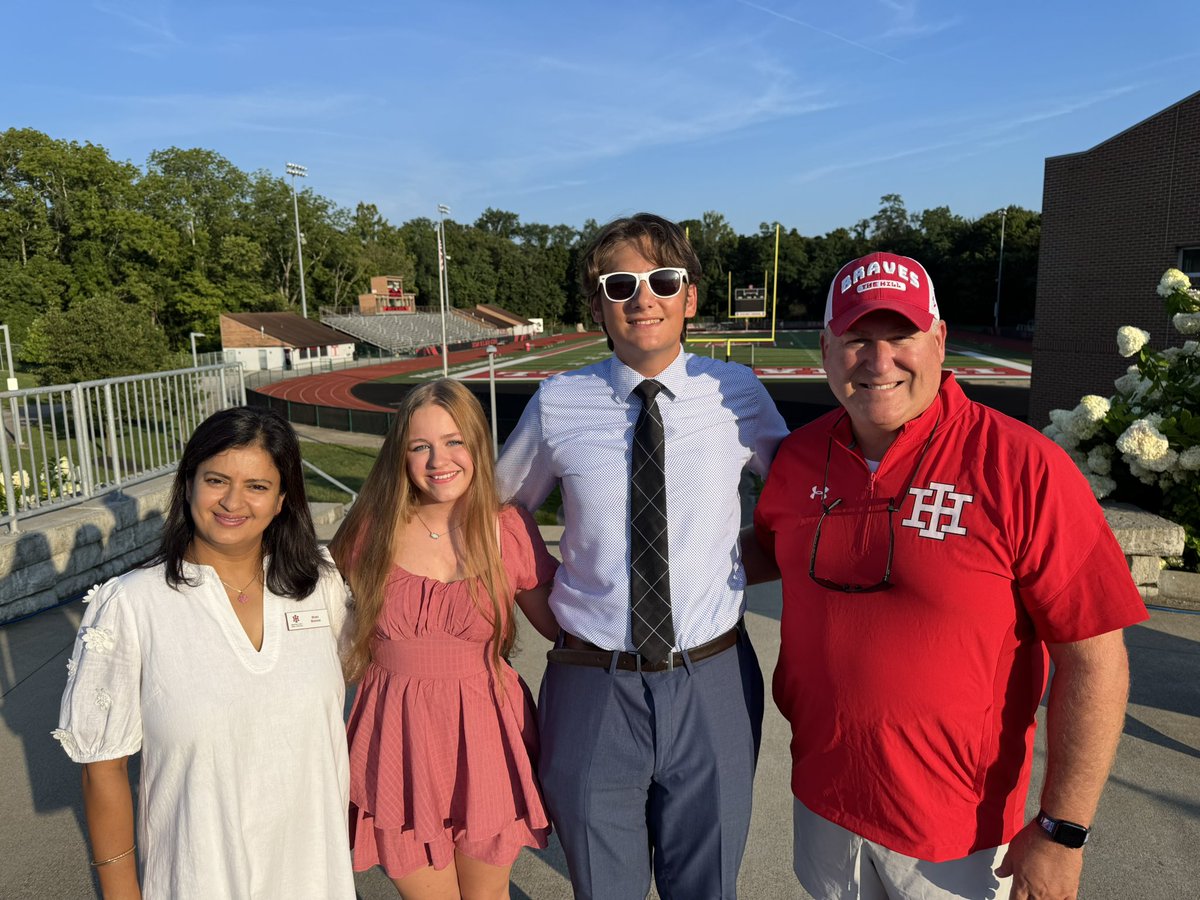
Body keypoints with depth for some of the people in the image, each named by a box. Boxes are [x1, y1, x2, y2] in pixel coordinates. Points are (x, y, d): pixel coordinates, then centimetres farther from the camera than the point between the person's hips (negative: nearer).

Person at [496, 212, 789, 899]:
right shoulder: (558, 404, -5)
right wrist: (563, 609, 2)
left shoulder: (738, 393, -5)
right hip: (593, 686, 0)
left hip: (713, 684, 1)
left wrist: (734, 568, -1)